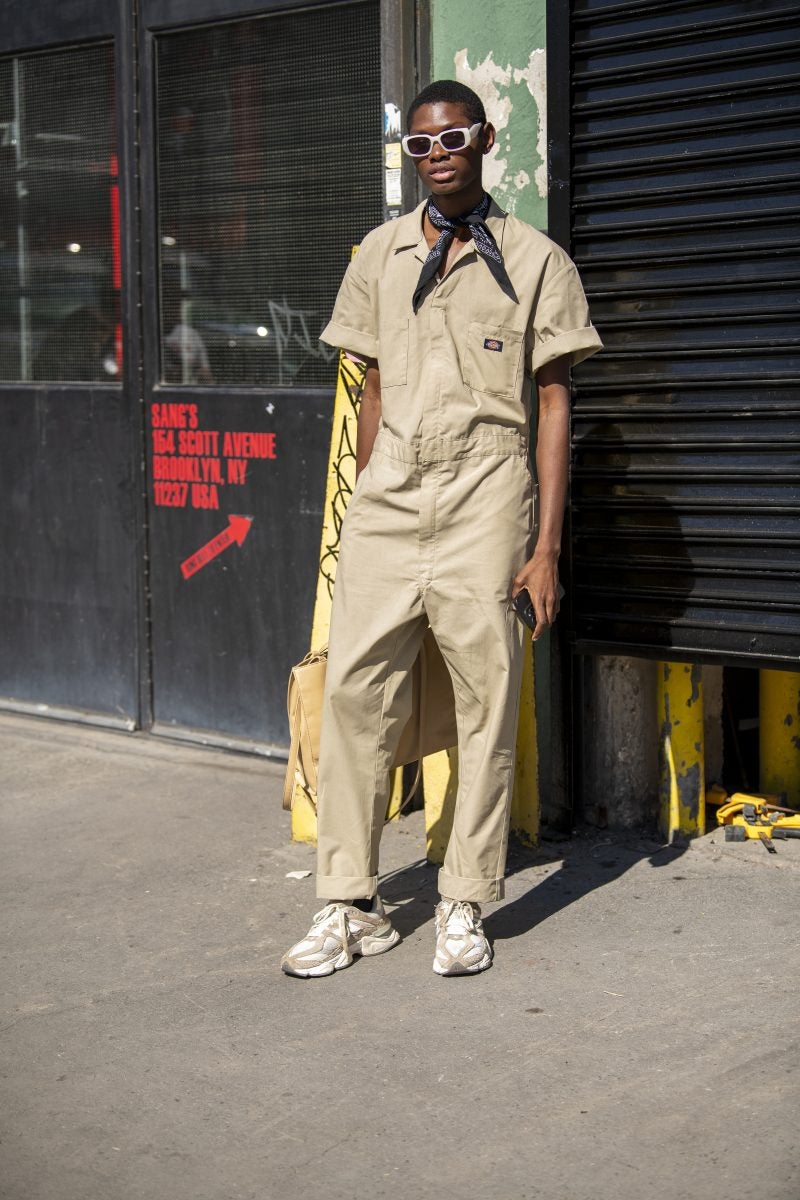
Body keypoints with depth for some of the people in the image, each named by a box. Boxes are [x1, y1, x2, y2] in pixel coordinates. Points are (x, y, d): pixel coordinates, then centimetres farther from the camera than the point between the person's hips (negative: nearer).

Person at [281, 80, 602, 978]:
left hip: (484, 508, -3)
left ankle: (465, 907, 12)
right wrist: (367, 507, 13)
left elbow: (553, 405, 2)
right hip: (388, 501, 3)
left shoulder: (535, 261, 4)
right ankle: (351, 906, 8)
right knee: (354, 695, -1)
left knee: (487, 707, 0)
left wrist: (547, 544, -5)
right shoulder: (380, 255, 13)